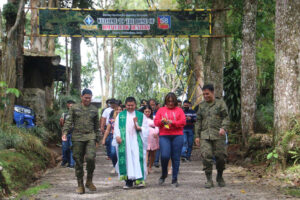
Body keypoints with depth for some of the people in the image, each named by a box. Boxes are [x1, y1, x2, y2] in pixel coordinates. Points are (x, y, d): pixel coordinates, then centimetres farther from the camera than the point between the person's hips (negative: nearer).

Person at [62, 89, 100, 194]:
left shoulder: (94, 109, 13)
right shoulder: (74, 108, 9)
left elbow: (97, 126, 18)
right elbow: (69, 121, 5)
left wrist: (97, 139, 15)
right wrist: (65, 132, -10)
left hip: (90, 137, 0)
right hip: (77, 137, 0)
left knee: (90, 158, -19)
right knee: (78, 161, 1)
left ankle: (89, 181, 0)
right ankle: (80, 185, 10)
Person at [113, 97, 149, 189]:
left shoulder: (141, 115, 10)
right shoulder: (120, 115, 13)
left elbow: (146, 129, 5)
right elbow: (116, 127, 7)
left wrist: (138, 127, -15)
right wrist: (117, 136, -11)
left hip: (136, 142, -1)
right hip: (124, 142, 1)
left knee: (137, 159, -11)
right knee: (126, 160, -2)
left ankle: (139, 179, -12)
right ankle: (128, 181, 3)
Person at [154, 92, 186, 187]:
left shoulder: (179, 110, 11)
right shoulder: (161, 110, 15)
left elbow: (183, 122, 1)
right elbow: (156, 122, 8)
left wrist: (172, 122, -13)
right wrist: (161, 121, -13)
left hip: (177, 136, 0)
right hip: (164, 136, 0)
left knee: (176, 158, -1)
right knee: (164, 156, -13)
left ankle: (174, 179, 8)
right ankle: (164, 174, 13)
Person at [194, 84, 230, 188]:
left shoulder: (220, 103, 8)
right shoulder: (201, 105, 18)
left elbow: (226, 117, 1)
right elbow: (198, 121, 19)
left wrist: (223, 128, -18)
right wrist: (197, 136, 13)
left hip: (218, 135, -2)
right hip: (205, 135, 2)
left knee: (220, 156, -1)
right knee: (206, 156, -11)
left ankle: (220, 177, 21)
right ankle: (209, 180, -5)